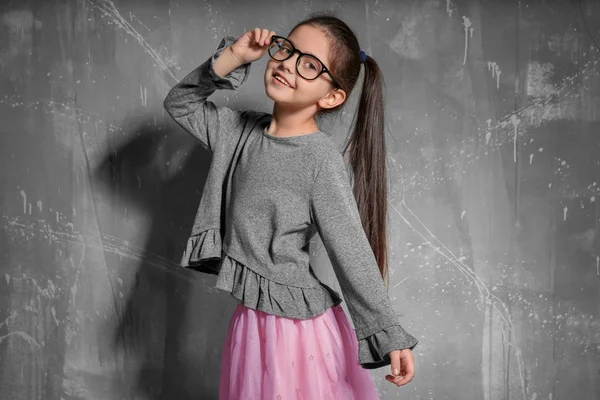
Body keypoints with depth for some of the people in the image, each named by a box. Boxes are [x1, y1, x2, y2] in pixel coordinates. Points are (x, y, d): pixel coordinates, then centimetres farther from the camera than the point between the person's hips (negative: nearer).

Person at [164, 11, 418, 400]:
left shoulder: (321, 157, -18)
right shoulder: (245, 129, 1)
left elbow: (353, 257, -17)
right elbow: (180, 103, 10)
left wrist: (391, 337, -16)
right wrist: (231, 58, -5)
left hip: (299, 325, -6)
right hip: (250, 318, 7)